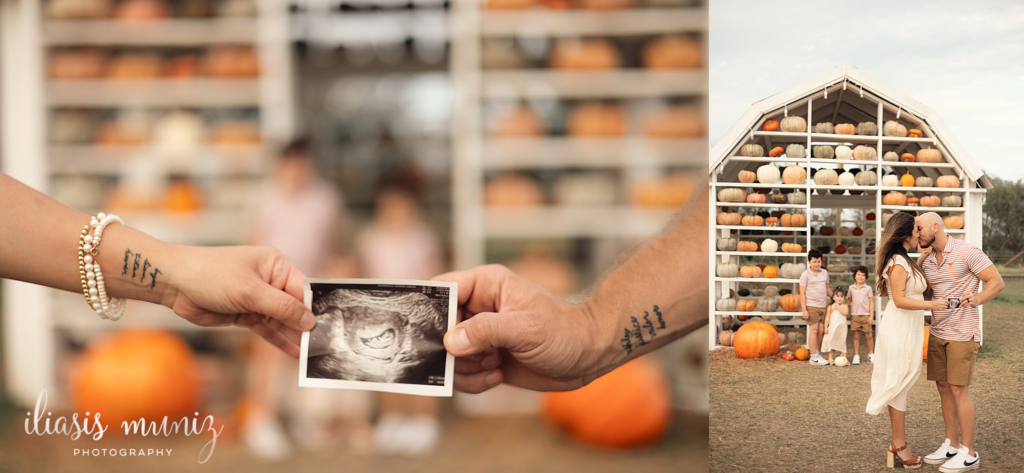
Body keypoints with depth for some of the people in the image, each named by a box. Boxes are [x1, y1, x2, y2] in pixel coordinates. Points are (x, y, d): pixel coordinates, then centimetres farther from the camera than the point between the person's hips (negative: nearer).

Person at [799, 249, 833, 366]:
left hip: (823, 306, 5)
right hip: (811, 306, -5)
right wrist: (804, 310, -11)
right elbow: (802, 293, -5)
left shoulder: (824, 272, 14)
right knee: (814, 330, -5)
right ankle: (814, 357, -2)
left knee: (821, 331, 5)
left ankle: (818, 354, 15)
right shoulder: (805, 275, -3)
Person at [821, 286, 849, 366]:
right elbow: (827, 317, 4)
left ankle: (843, 357, 8)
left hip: (842, 327, 0)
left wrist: (838, 307, -10)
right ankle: (830, 358, 7)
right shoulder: (831, 306, 6)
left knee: (842, 342, 4)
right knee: (831, 342, 2)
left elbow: (845, 312, -15)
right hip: (832, 327, 0)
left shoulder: (844, 306, 4)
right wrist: (826, 327, -3)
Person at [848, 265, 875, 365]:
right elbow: (849, 300, 13)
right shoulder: (851, 288, 7)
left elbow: (871, 302, 2)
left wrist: (871, 316, -4)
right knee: (856, 336, 3)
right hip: (855, 315, 1)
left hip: (865, 315, -1)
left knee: (868, 335, 4)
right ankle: (856, 356, 8)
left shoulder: (868, 288, 1)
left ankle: (871, 354, 20)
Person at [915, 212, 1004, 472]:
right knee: (943, 387, 9)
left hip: (963, 333, -7)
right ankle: (951, 445, 18)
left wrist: (978, 299, -33)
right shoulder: (926, 260, 7)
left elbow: (997, 282, -15)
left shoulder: (967, 252, -13)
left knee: (958, 390, -7)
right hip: (938, 332, 7)